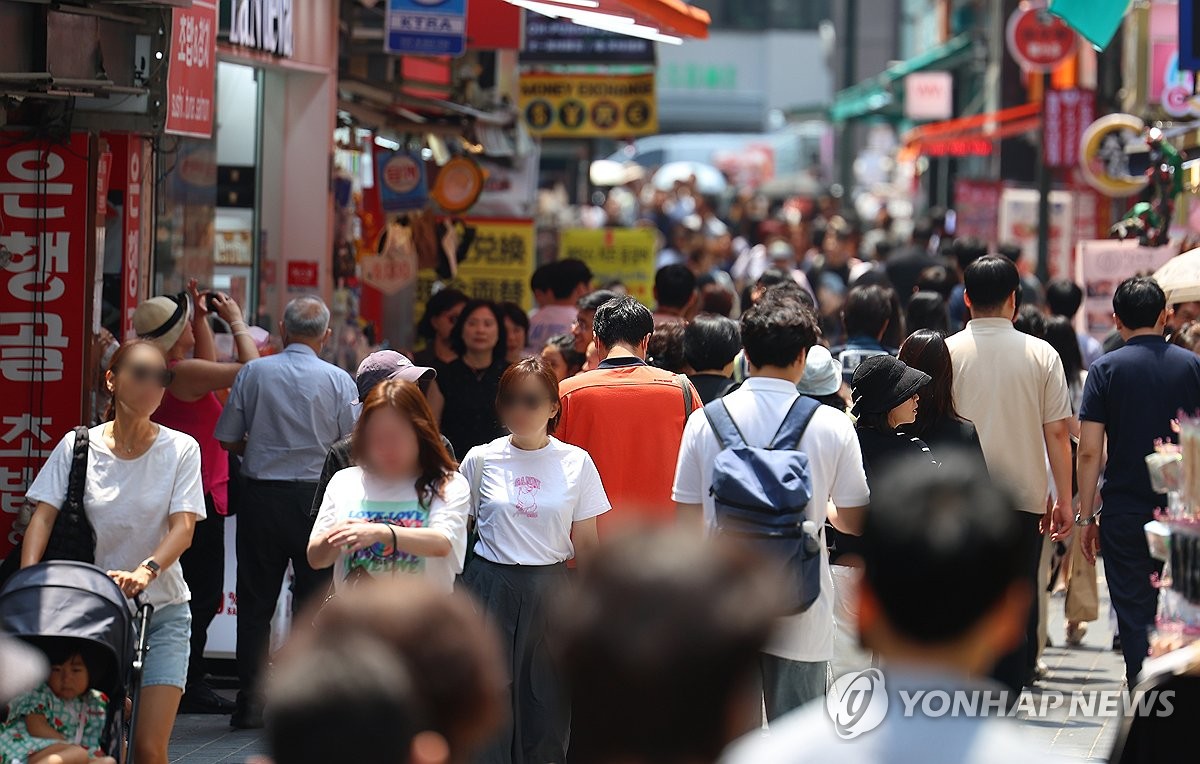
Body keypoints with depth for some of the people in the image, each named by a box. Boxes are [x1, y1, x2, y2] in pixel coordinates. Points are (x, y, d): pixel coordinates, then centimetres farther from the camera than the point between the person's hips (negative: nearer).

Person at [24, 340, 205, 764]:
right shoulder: (77, 446, 0)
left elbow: (183, 527, -12)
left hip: (162, 610, -1)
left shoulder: (181, 449, -1)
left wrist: (146, 571, -32)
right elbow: (43, 517, -6)